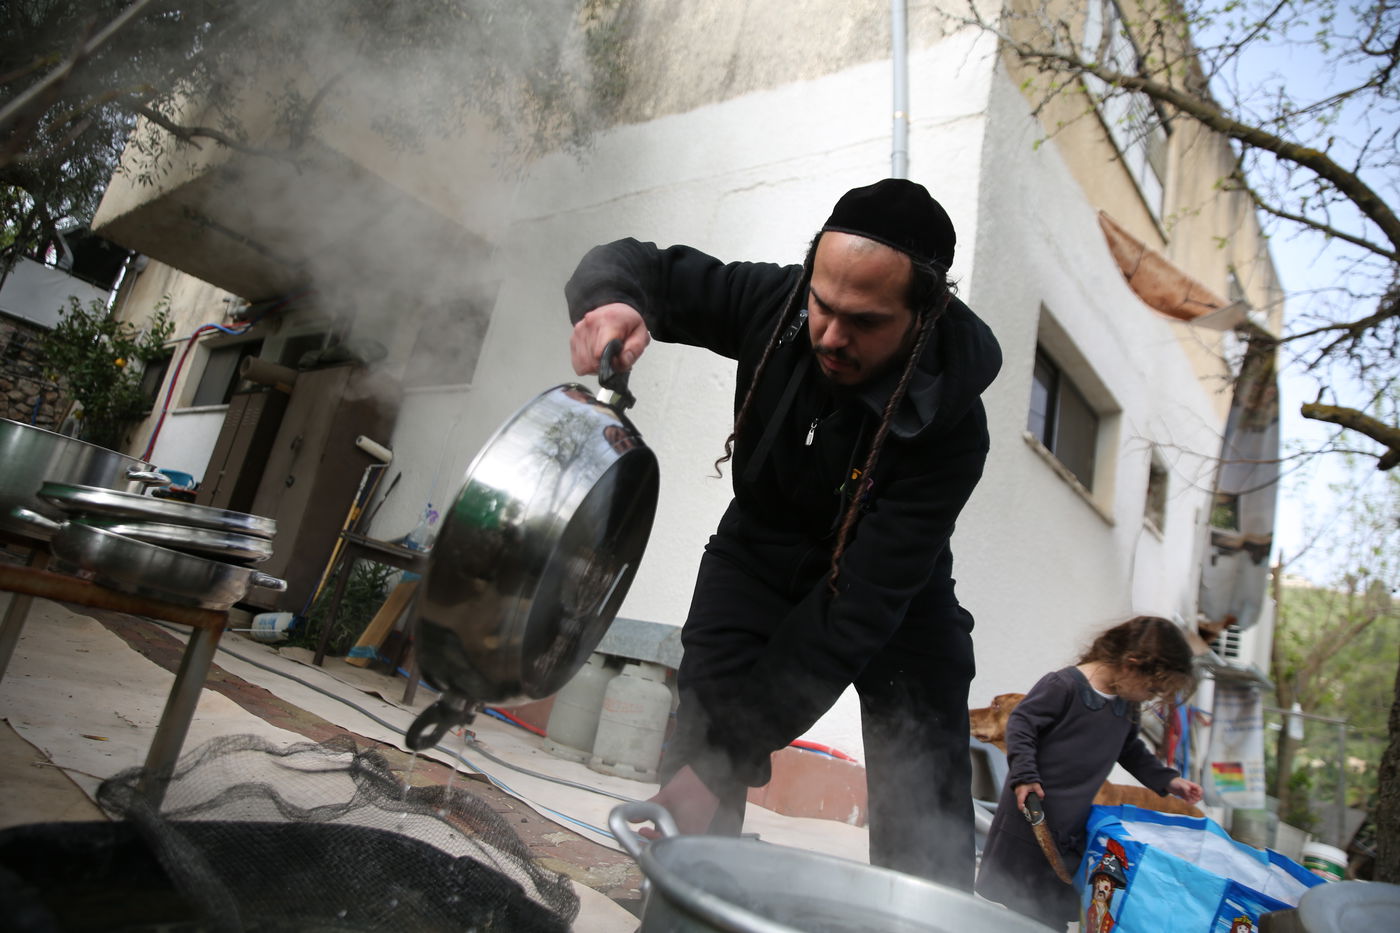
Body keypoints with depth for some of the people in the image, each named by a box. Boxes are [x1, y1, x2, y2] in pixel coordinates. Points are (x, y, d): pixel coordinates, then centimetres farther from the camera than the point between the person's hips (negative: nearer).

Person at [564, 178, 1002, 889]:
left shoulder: (947, 424, -34)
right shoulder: (776, 301, -24)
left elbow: (856, 609, -36)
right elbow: (638, 265, -10)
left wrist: (724, 754, -39)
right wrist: (609, 301, -37)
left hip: (896, 580, -1)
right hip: (760, 550, 2)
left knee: (930, 826, -9)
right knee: (698, 745, -13)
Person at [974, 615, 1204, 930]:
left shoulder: (1127, 706, 4)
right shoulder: (1063, 685, -21)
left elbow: (1131, 750, 20)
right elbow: (1020, 724, -18)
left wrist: (1167, 780, 11)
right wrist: (1024, 774, -24)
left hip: (1073, 825, 7)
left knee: (1054, 912, 13)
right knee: (1004, 892, 7)